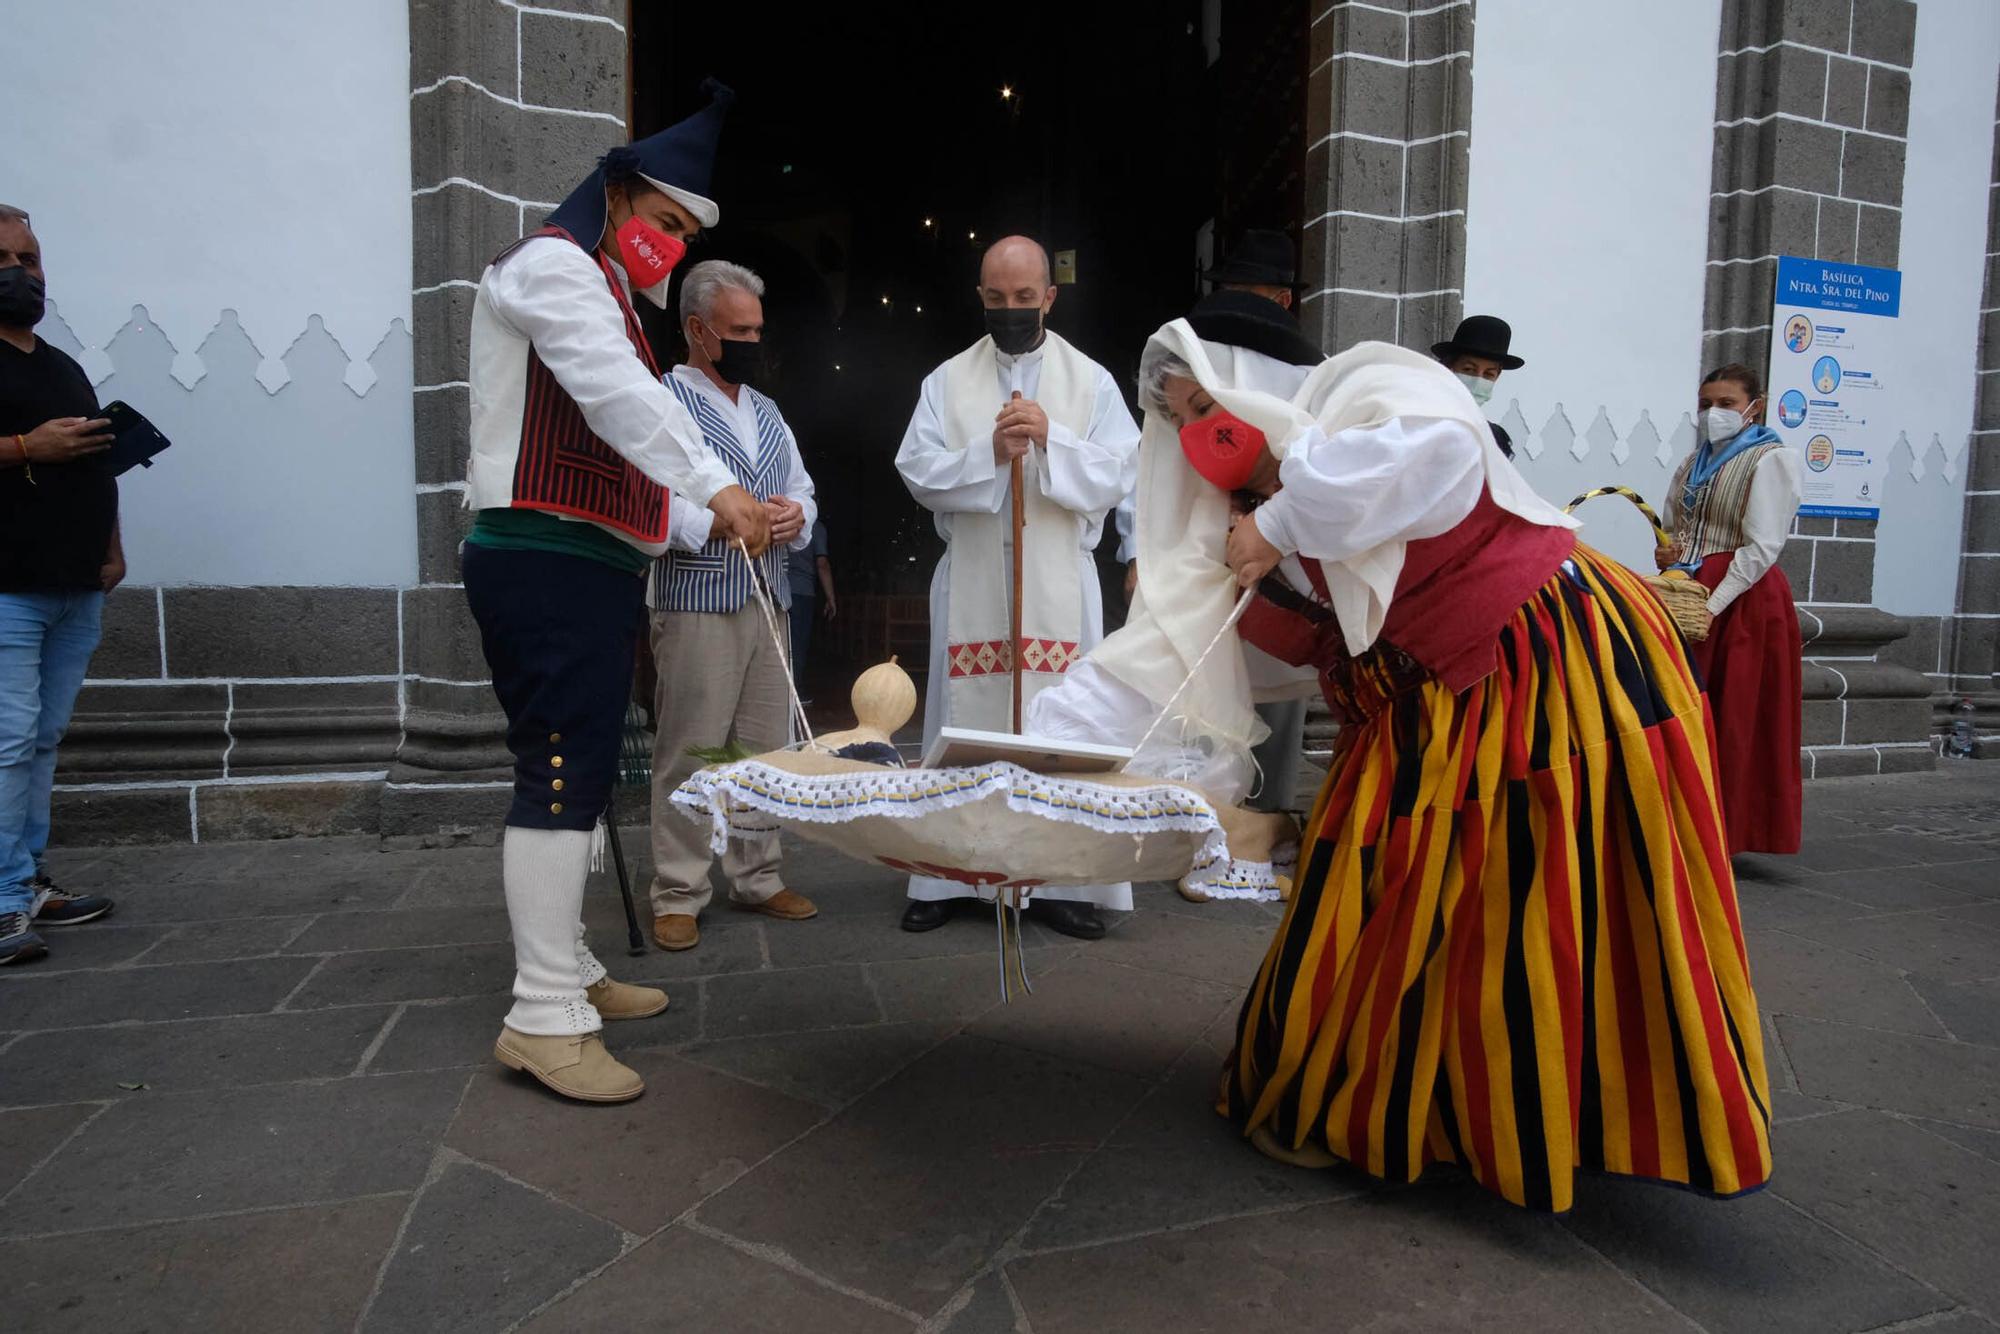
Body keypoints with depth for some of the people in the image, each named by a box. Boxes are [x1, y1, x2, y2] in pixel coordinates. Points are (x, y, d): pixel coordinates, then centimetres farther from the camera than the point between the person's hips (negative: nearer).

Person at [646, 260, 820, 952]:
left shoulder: (766, 410, 20)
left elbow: (802, 489, 23)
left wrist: (794, 516, 0)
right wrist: (722, 522, -22)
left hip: (768, 602, 7)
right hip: (697, 603, -7)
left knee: (766, 749, 10)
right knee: (690, 752, -3)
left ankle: (757, 878, 23)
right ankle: (678, 895, 10)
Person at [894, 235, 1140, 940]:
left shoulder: (1092, 380, 8)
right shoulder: (947, 381, 10)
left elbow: (1114, 477, -1)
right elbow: (918, 471, 0)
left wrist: (1051, 439, -15)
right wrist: (990, 451, -13)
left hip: (1059, 584, 0)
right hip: (971, 583, 1)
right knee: (964, 725, 4)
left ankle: (1059, 882, 10)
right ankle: (946, 878, 15)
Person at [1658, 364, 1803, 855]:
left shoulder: (1770, 459, -6)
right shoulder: (1693, 463, 15)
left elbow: (1762, 546, -13)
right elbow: (1668, 527, 24)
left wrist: (1713, 604, -21)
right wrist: (1664, 551, 0)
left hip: (1743, 601, -6)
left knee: (1737, 721, -2)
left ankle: (1731, 831, 8)